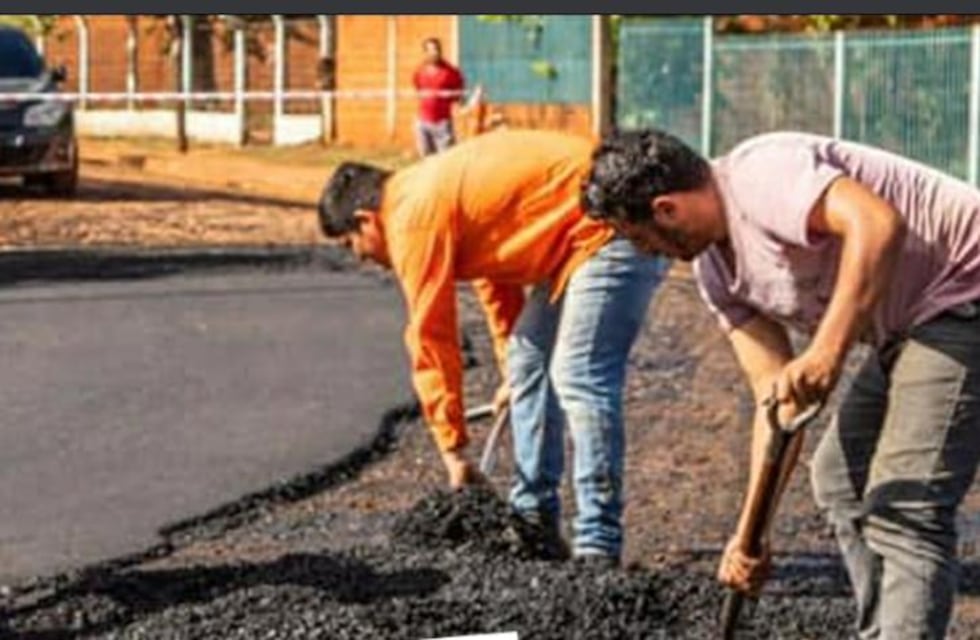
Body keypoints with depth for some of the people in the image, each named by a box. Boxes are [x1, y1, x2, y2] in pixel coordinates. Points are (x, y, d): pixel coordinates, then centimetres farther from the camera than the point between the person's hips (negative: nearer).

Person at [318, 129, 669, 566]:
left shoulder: (415, 217, -13)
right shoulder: (438, 192, 16)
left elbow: (430, 337, -9)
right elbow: (496, 283, 27)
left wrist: (453, 450, -4)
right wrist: (512, 369, 34)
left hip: (613, 224, -11)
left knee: (578, 377, -15)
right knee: (529, 361, 14)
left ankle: (599, 546, -13)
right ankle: (534, 521, 19)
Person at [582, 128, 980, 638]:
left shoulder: (761, 174, -20)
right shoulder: (716, 271, 9)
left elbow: (878, 222, -35)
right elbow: (778, 394, 6)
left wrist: (826, 352, -41)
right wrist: (752, 532, -1)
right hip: (907, 325, 11)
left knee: (903, 506, -17)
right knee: (840, 479, 21)